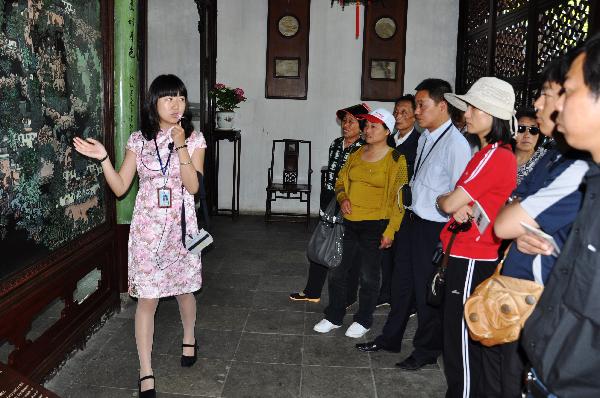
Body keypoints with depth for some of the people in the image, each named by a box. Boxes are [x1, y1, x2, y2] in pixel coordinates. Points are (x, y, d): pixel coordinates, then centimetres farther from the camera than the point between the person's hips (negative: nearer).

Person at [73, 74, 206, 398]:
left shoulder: (194, 138, -3)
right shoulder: (138, 140, 0)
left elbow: (193, 186, -14)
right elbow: (120, 188, 0)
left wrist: (180, 144, -21)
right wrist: (103, 158, -15)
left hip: (181, 226, 0)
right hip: (147, 227, 0)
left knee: (184, 289, 17)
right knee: (147, 298, 0)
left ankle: (189, 337, 46)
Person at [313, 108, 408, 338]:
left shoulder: (395, 160, -8)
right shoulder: (357, 154, 9)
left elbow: (398, 198, -9)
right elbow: (341, 181, 20)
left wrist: (390, 230, -14)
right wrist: (343, 199, -1)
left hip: (375, 225, -5)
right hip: (350, 223, 5)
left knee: (369, 276, 8)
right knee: (337, 272, 9)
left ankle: (363, 320, 25)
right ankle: (334, 317, 25)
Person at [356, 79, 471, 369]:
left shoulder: (456, 144, -19)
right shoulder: (424, 138, 7)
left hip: (434, 227, -8)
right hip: (411, 219, 8)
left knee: (427, 290, 8)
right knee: (402, 281, 21)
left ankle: (426, 350, 30)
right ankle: (390, 338, 40)